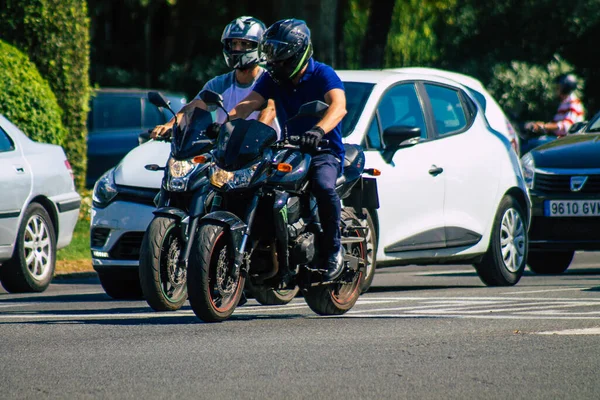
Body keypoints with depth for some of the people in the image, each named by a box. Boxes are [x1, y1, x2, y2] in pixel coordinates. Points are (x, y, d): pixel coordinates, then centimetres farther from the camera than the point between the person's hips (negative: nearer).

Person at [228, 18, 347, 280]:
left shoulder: (323, 75, -10)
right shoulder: (272, 79, 7)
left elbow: (338, 106, -29)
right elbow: (248, 104, -5)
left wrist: (318, 131, -49)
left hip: (325, 150, -6)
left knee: (323, 186, -35)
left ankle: (333, 250, -18)